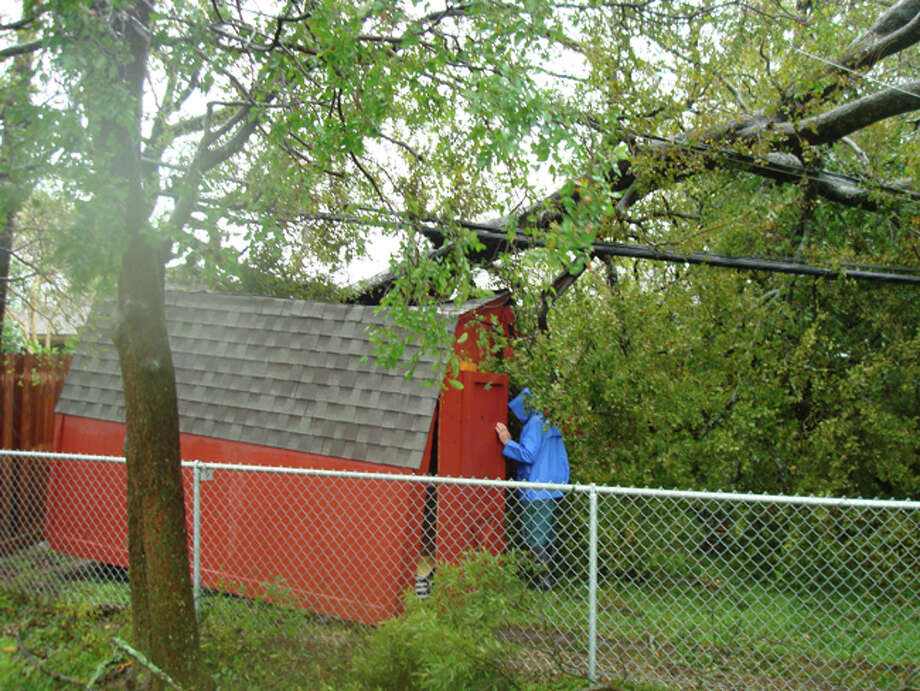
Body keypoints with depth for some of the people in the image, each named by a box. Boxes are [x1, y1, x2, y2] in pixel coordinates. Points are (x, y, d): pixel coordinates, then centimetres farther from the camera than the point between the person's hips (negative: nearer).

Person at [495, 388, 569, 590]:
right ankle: (549, 579, 16)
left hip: (537, 493, -9)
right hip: (552, 492, 9)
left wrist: (507, 442, -11)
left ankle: (543, 581, -7)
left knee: (536, 539, -6)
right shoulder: (550, 425, 18)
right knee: (547, 537, 13)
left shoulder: (535, 424, -10)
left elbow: (528, 455, -18)